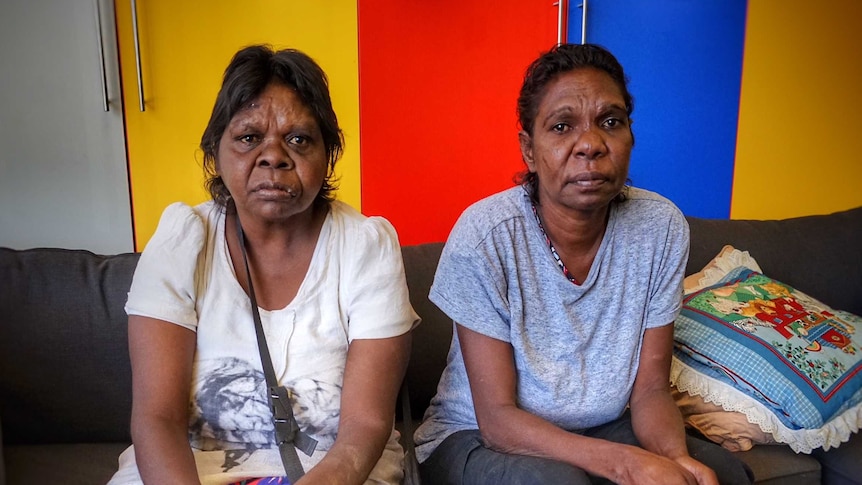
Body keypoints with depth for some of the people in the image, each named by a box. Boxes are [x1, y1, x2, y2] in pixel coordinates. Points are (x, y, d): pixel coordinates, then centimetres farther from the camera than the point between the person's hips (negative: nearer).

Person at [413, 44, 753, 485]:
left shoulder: (660, 226, -12)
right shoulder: (483, 235, -23)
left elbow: (650, 389, -5)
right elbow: (498, 419, -20)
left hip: (602, 429, 4)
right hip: (477, 439, -3)